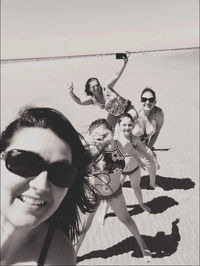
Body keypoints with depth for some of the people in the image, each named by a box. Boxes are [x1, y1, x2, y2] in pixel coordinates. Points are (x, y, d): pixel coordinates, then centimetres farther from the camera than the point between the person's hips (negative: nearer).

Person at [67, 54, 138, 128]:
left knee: (134, 115, -28)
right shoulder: (92, 99, -12)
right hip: (114, 115, 3)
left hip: (127, 108, -3)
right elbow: (79, 101, -23)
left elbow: (116, 76, -25)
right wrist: (71, 93, -41)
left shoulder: (106, 88, -20)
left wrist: (124, 64, -37)